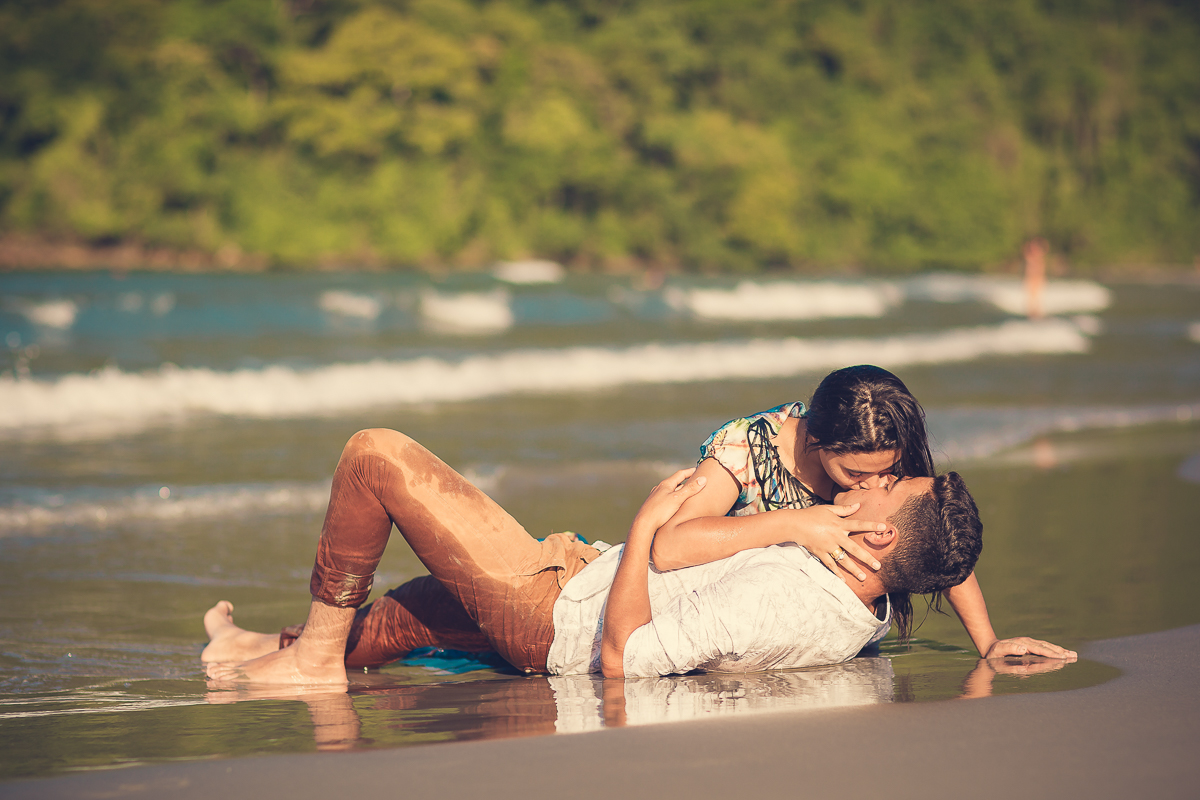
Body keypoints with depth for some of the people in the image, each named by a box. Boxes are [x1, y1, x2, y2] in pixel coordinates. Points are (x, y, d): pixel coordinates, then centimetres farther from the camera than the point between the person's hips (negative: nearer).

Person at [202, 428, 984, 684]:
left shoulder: (777, 596, -36)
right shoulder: (867, 618, -9)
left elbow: (621, 657, -30)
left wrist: (646, 524, -23)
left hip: (554, 613, -9)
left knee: (375, 453, -3)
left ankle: (319, 651, 11)